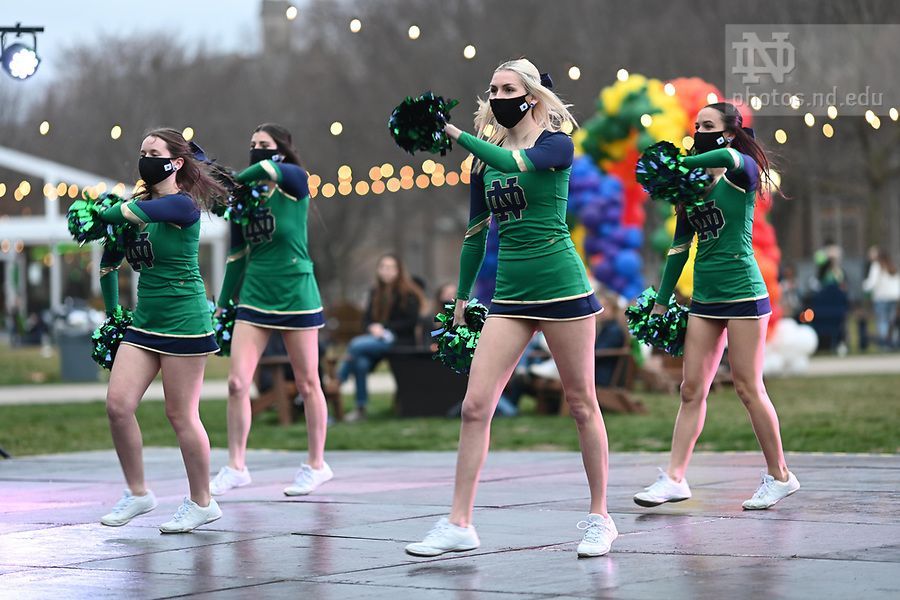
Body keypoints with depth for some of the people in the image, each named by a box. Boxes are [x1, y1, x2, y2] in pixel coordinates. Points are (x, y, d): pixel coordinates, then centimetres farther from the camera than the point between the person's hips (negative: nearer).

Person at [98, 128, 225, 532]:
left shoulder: (182, 205, -13)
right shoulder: (141, 203, 10)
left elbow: (125, 213, -24)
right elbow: (110, 256, 20)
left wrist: (96, 215, -4)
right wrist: (112, 310, 20)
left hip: (183, 322, -7)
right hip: (144, 321, 7)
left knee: (181, 415, -2)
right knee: (117, 405, -2)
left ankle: (202, 503, 11)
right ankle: (137, 494, 11)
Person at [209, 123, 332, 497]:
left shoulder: (295, 181, -6)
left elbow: (267, 169, -30)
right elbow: (237, 255, 15)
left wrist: (231, 181, -16)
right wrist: (223, 304, 16)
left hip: (296, 296, -4)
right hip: (254, 296, 5)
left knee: (307, 384, 5)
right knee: (237, 382, -4)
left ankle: (316, 464, 18)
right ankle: (236, 467, 5)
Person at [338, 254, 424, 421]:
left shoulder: (407, 293, 0)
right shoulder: (376, 292, 18)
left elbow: (410, 322, -7)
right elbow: (366, 319, 16)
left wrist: (384, 327, -13)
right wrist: (372, 327, -8)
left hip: (400, 339, -6)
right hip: (377, 337, 6)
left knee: (356, 345, -28)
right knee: (361, 362, -27)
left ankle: (336, 382, -20)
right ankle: (360, 409, -24)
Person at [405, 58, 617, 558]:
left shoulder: (556, 144, -5)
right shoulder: (488, 156, 10)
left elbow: (514, 162, -27)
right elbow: (477, 230, 17)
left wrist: (455, 133, -26)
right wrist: (463, 296, 17)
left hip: (561, 288, -5)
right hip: (510, 293, 5)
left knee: (582, 404, 3)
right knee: (475, 406, -4)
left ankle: (600, 518, 15)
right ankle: (460, 525, -1)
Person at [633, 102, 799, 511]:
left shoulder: (743, 172, -6)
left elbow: (726, 157, -33)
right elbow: (680, 246, 17)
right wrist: (661, 301, 16)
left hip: (742, 293, -6)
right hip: (704, 297, 6)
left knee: (748, 388, -3)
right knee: (692, 389, 2)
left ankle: (779, 475, 9)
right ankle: (675, 478, 1)